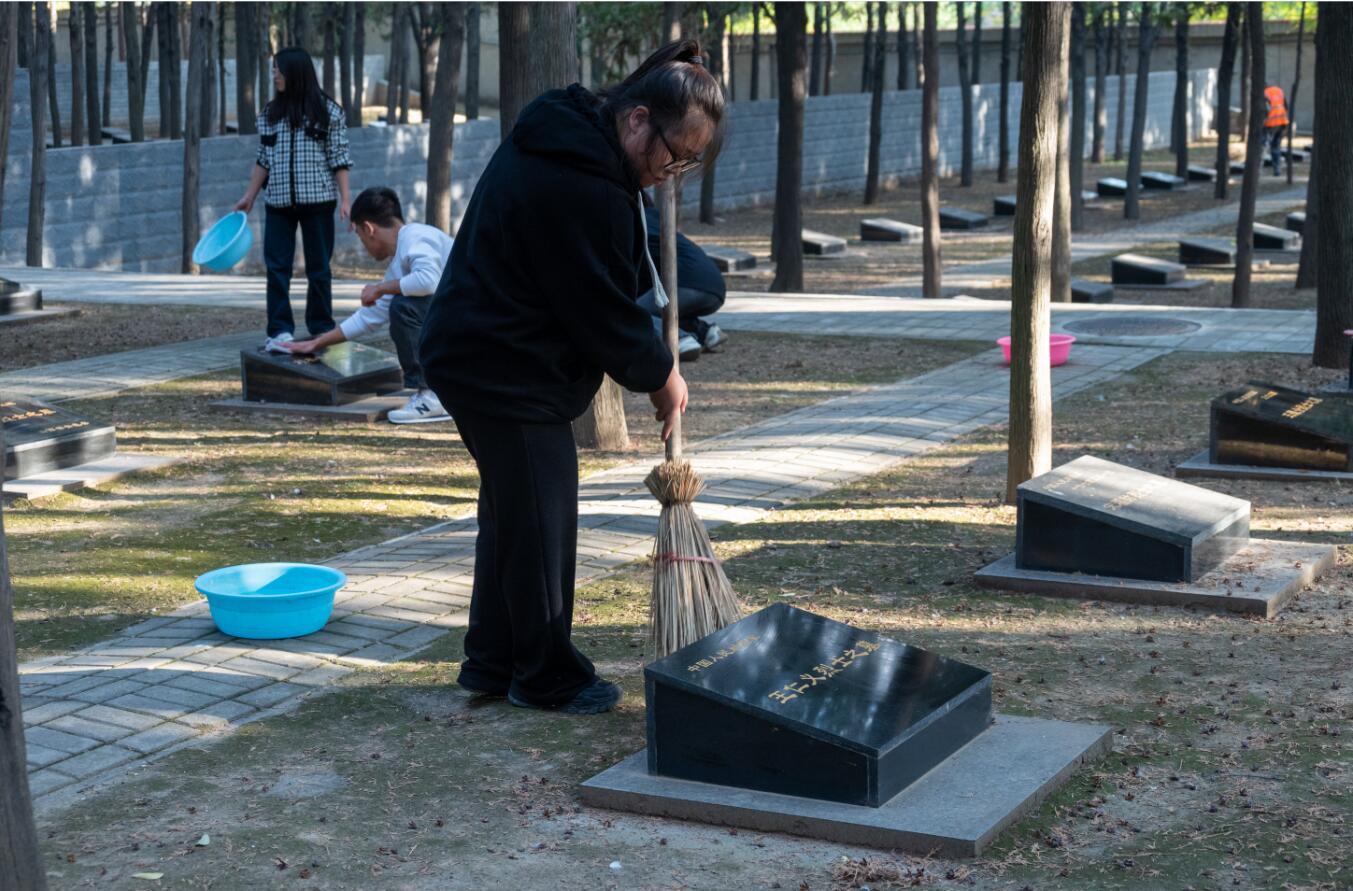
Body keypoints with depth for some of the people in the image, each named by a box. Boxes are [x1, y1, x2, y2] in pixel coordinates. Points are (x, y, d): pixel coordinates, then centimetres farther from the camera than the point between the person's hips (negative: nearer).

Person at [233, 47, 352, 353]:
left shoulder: (328, 111, -2)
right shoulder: (269, 113, 9)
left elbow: (339, 159, -2)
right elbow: (263, 160, 13)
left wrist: (345, 198, -9)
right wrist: (249, 197, 10)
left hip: (317, 201, -3)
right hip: (279, 202, 3)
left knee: (318, 267, 6)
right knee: (276, 266, -4)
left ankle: (321, 331, 15)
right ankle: (280, 331, -3)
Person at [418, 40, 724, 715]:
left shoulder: (560, 133, 7)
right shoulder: (581, 187, -26)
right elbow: (602, 307, -18)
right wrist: (660, 375, -4)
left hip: (471, 355, 11)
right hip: (508, 373, -11)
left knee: (511, 513, 18)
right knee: (540, 520, 0)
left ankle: (492, 662, 28)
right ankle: (548, 679, 13)